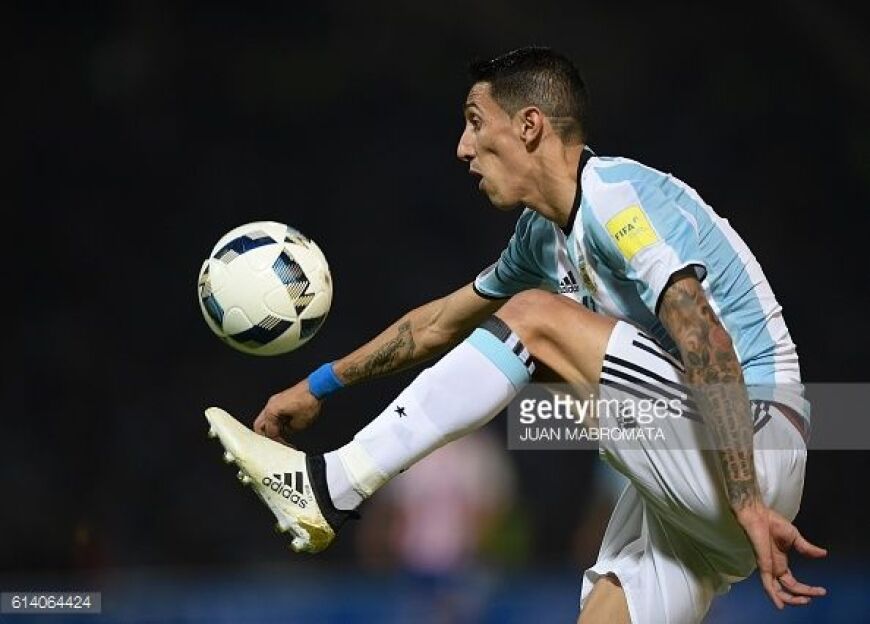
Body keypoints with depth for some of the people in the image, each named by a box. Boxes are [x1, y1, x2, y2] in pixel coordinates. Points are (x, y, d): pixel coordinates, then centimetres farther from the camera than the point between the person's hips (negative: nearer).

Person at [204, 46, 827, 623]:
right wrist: (320, 385, 35)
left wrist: (748, 505, -32)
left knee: (536, 317, -14)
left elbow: (704, 340, -25)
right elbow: (442, 321, 32)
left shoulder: (617, 197, -13)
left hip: (752, 447, -9)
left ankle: (328, 489, -11)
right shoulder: (543, 236, 16)